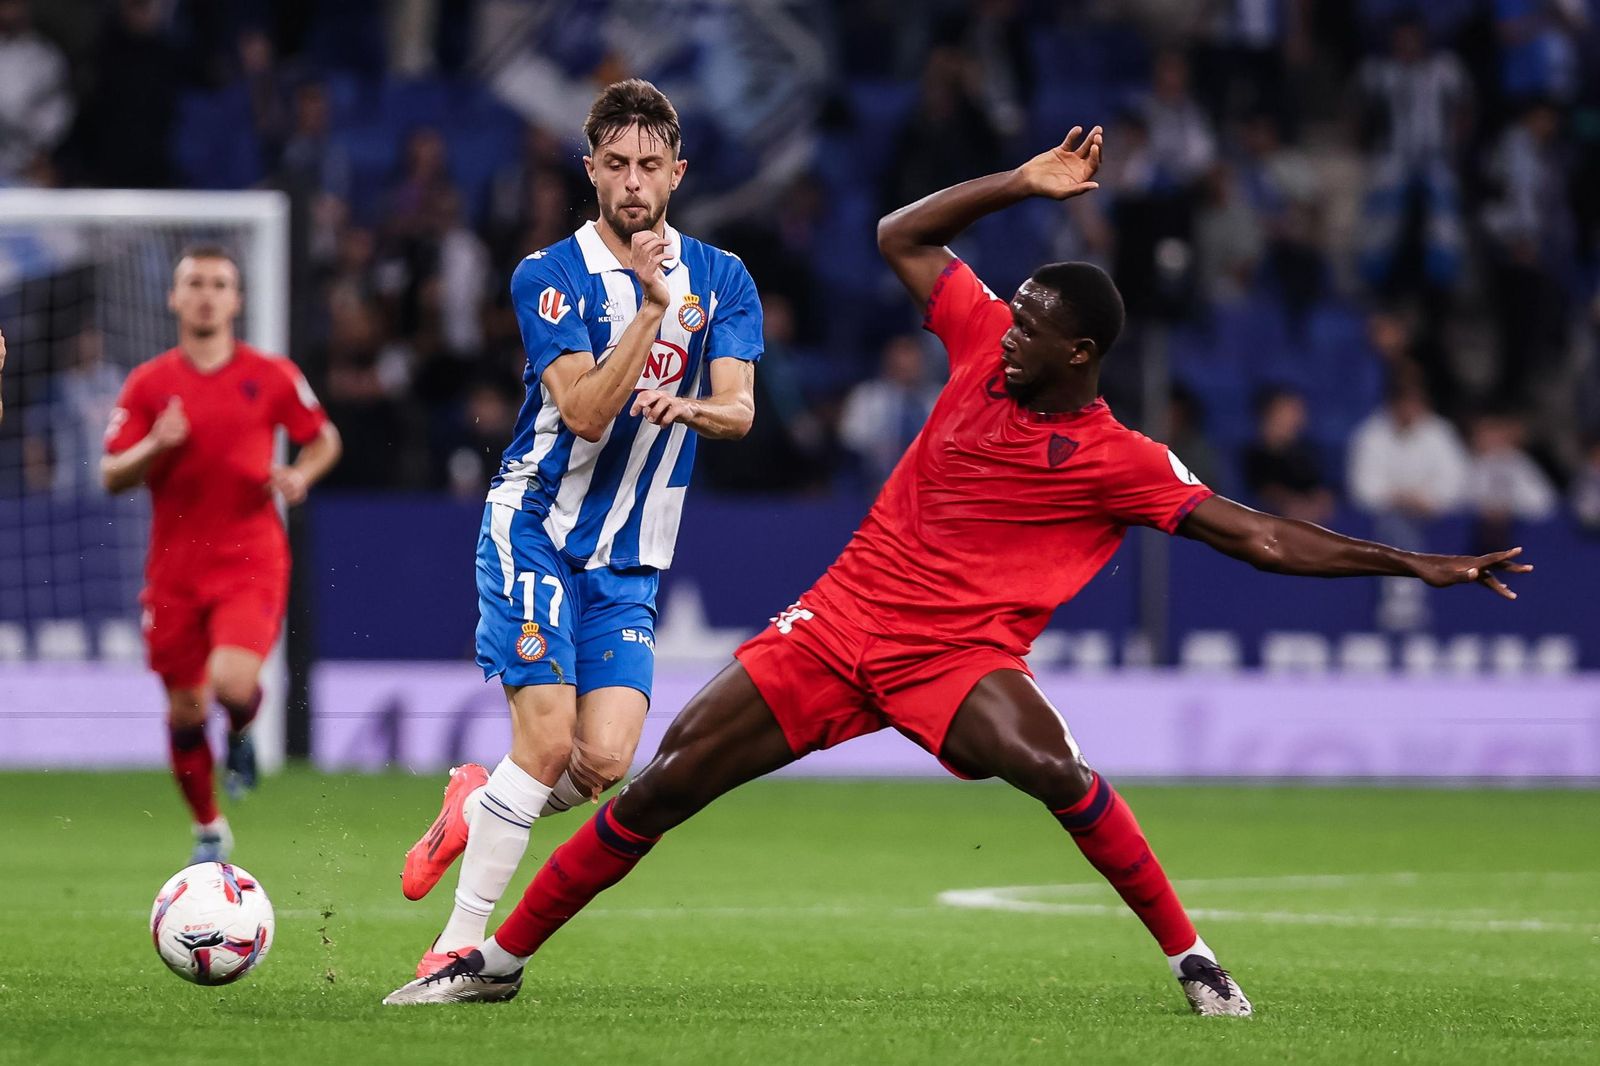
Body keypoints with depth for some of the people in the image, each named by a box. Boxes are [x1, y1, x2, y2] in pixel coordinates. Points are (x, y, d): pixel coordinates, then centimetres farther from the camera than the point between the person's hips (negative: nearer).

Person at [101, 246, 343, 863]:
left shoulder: (272, 377, 1)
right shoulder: (148, 384, 2)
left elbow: (324, 438, 15)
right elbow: (112, 476, 1)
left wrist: (301, 475, -6)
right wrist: (154, 446, -18)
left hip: (250, 562, -2)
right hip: (175, 570, 2)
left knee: (233, 683, -24)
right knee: (185, 711, 6)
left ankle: (242, 733, 14)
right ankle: (208, 829, 29)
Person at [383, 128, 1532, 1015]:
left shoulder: (1123, 465, -10)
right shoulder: (988, 345, 2)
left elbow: (1258, 536, -12)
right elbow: (903, 236, 13)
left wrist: (1414, 563, -19)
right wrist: (1021, 184, 5)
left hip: (960, 651, -4)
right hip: (843, 619, 4)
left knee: (1050, 764, -34)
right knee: (665, 780, -4)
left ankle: (1192, 958, -17)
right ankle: (501, 956, 8)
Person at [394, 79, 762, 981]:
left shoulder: (723, 280, 6)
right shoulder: (551, 276, -5)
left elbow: (740, 410, -5)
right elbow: (586, 411, -16)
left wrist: (689, 407, -27)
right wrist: (652, 306, -24)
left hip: (633, 560, 4)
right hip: (538, 527, -4)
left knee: (606, 763, -12)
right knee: (550, 740, -18)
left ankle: (479, 803, 20)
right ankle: (460, 945, -9)